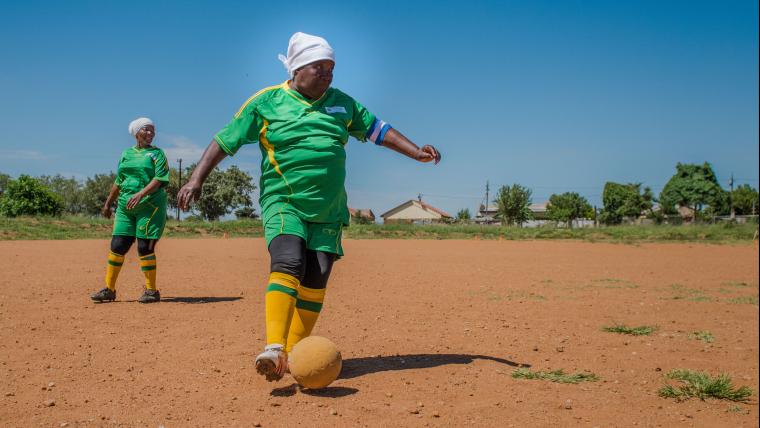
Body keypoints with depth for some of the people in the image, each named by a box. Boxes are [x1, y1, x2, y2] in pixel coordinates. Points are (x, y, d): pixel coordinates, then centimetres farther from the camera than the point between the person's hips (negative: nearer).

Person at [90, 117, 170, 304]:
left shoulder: (157, 153, 3)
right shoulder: (126, 154, 17)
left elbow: (159, 179, -10)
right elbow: (118, 182, 23)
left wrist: (140, 194, -24)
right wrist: (108, 203, 24)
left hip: (150, 206, -4)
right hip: (125, 206, 4)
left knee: (145, 247, -7)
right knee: (117, 245, 0)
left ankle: (151, 290, 3)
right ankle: (109, 289, 9)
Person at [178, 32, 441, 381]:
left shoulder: (342, 103, 13)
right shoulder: (266, 102, 2)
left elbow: (377, 130, 17)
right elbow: (225, 141, 3)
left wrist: (416, 152, 5)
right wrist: (196, 180, -5)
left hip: (328, 210, 4)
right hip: (283, 203, -4)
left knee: (315, 283, -2)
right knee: (288, 264, -26)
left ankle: (293, 353, 10)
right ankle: (274, 349, -34)